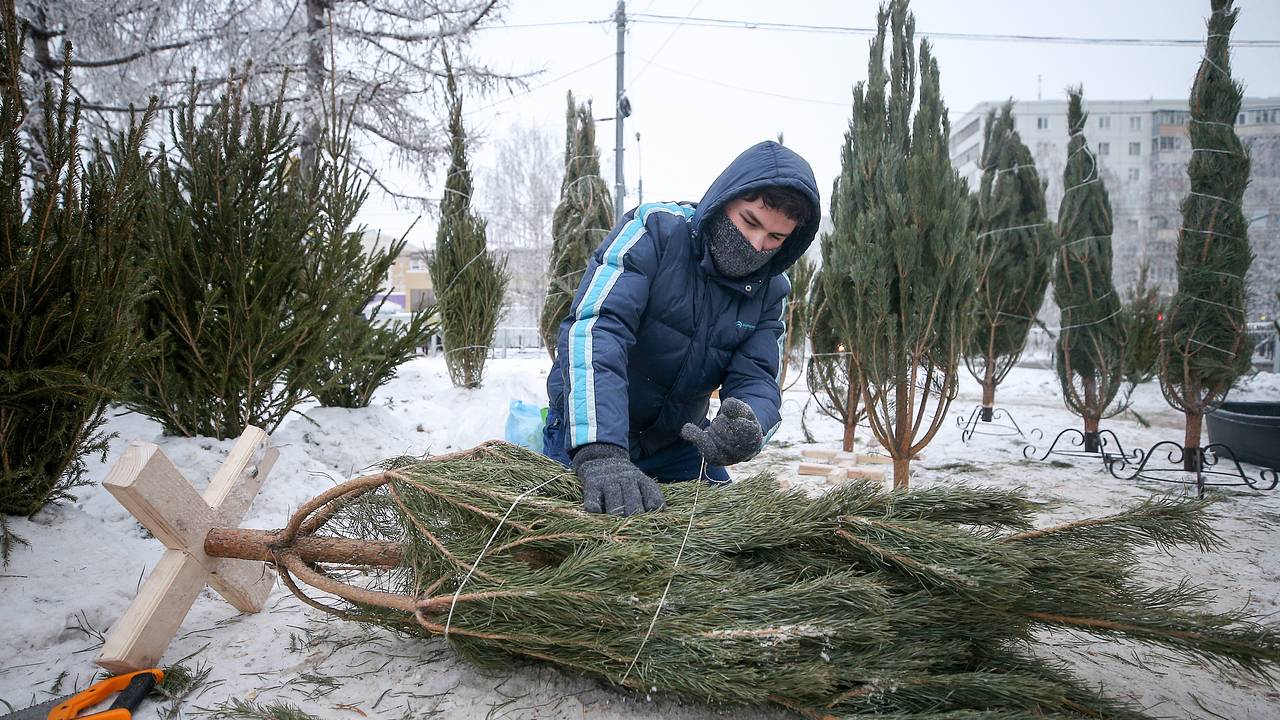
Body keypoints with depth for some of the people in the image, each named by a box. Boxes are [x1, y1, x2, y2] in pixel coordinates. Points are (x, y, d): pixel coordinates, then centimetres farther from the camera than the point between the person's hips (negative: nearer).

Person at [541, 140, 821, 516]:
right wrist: (599, 451, -49)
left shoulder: (770, 291, -4)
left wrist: (748, 431, -38)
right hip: (585, 433, -5)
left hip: (677, 442, 5)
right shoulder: (655, 230, -22)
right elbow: (594, 329, -35)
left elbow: (755, 378, -11)